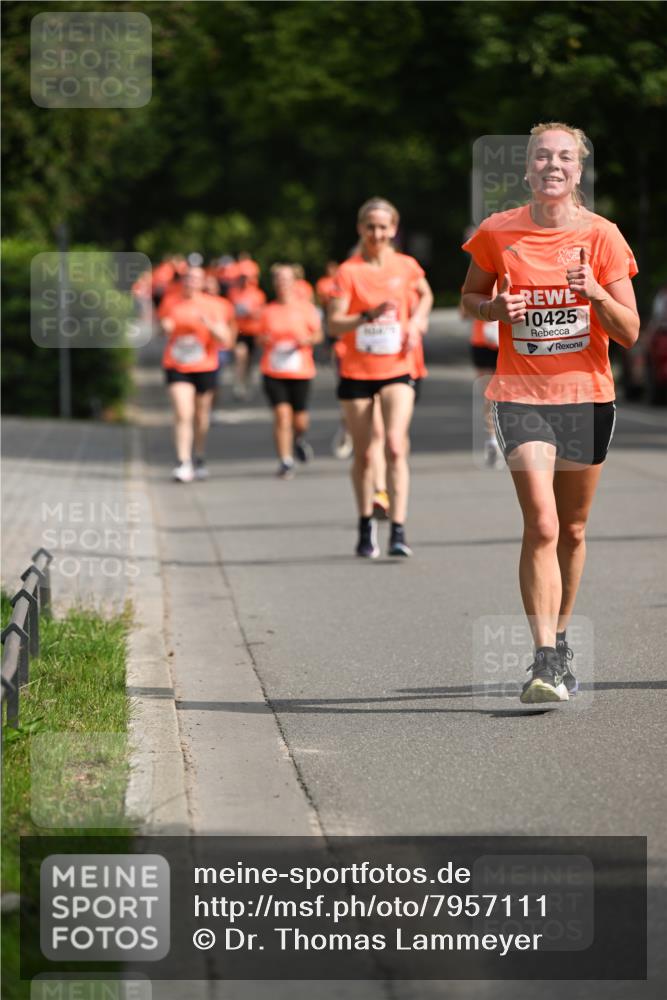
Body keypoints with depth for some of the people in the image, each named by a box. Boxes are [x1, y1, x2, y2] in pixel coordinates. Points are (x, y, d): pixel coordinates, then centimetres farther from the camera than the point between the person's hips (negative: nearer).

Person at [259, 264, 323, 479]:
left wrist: (308, 340, -14)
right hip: (273, 372, 0)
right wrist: (264, 340, -7)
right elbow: (262, 338, 16)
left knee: (299, 419, 3)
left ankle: (300, 439, 40)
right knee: (282, 413, -13)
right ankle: (285, 462, -8)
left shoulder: (306, 308, 2)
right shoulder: (268, 311, 7)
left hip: (300, 372, 0)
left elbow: (318, 334, 7)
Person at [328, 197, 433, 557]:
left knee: (395, 447, -16)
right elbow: (334, 325, -14)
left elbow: (425, 295, 25)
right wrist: (369, 315, -28)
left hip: (397, 369, 1)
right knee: (363, 454, 7)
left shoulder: (407, 266, 2)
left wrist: (416, 321, 8)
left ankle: (398, 531, -17)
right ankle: (366, 526, 27)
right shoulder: (349, 271, -7)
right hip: (356, 371, -1)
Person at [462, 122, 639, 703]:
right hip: (521, 393, -1)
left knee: (573, 530, 12)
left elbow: (630, 333, -3)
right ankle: (546, 661, -18)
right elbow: (470, 298, 14)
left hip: (587, 394, 1)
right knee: (542, 525, -16)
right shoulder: (498, 233, -2)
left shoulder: (602, 236, -4)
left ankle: (560, 644, 32)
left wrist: (595, 292, -21)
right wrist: (495, 308, -8)